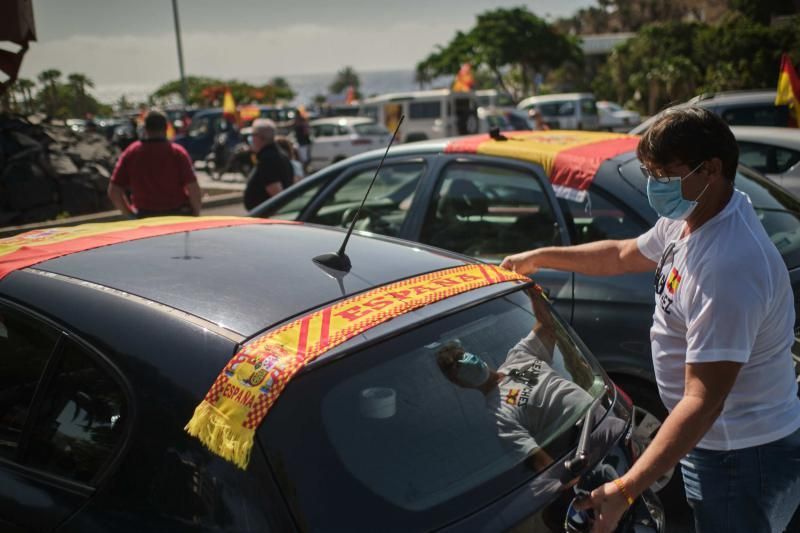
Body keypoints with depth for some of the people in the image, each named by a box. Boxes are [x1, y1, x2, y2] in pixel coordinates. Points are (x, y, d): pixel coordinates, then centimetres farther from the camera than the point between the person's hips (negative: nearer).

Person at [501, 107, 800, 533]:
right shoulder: (689, 218, -2)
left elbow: (703, 402, -34)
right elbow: (623, 255, 18)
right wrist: (539, 258, 21)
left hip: (744, 461, -9)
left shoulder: (728, 267, -33)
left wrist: (624, 490, -36)